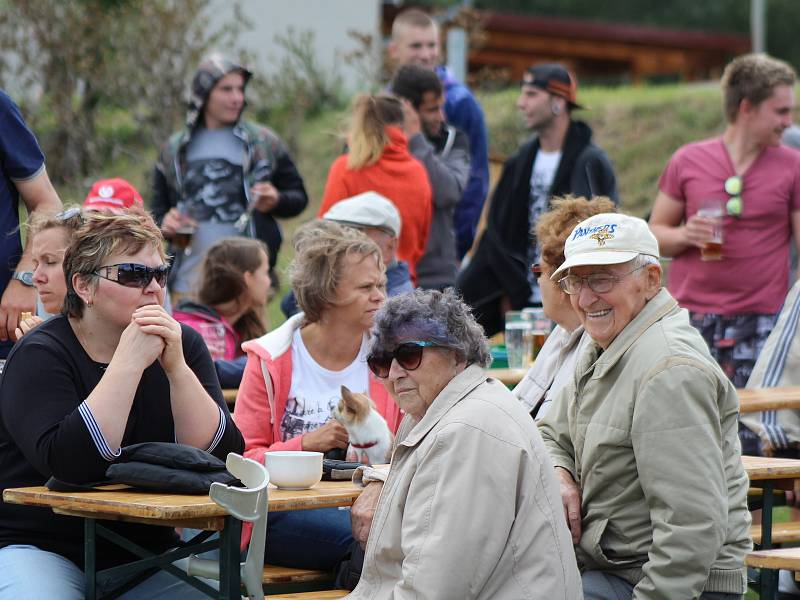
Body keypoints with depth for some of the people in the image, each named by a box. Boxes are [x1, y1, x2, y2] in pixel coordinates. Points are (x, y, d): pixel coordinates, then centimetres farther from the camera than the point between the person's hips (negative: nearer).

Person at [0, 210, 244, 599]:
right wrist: (129, 363, -25)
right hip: (42, 547, -4)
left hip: (148, 549, 4)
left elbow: (219, 456, -8)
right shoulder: (40, 355, -9)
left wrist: (176, 367, -20)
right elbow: (67, 463, -25)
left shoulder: (182, 345, 3)